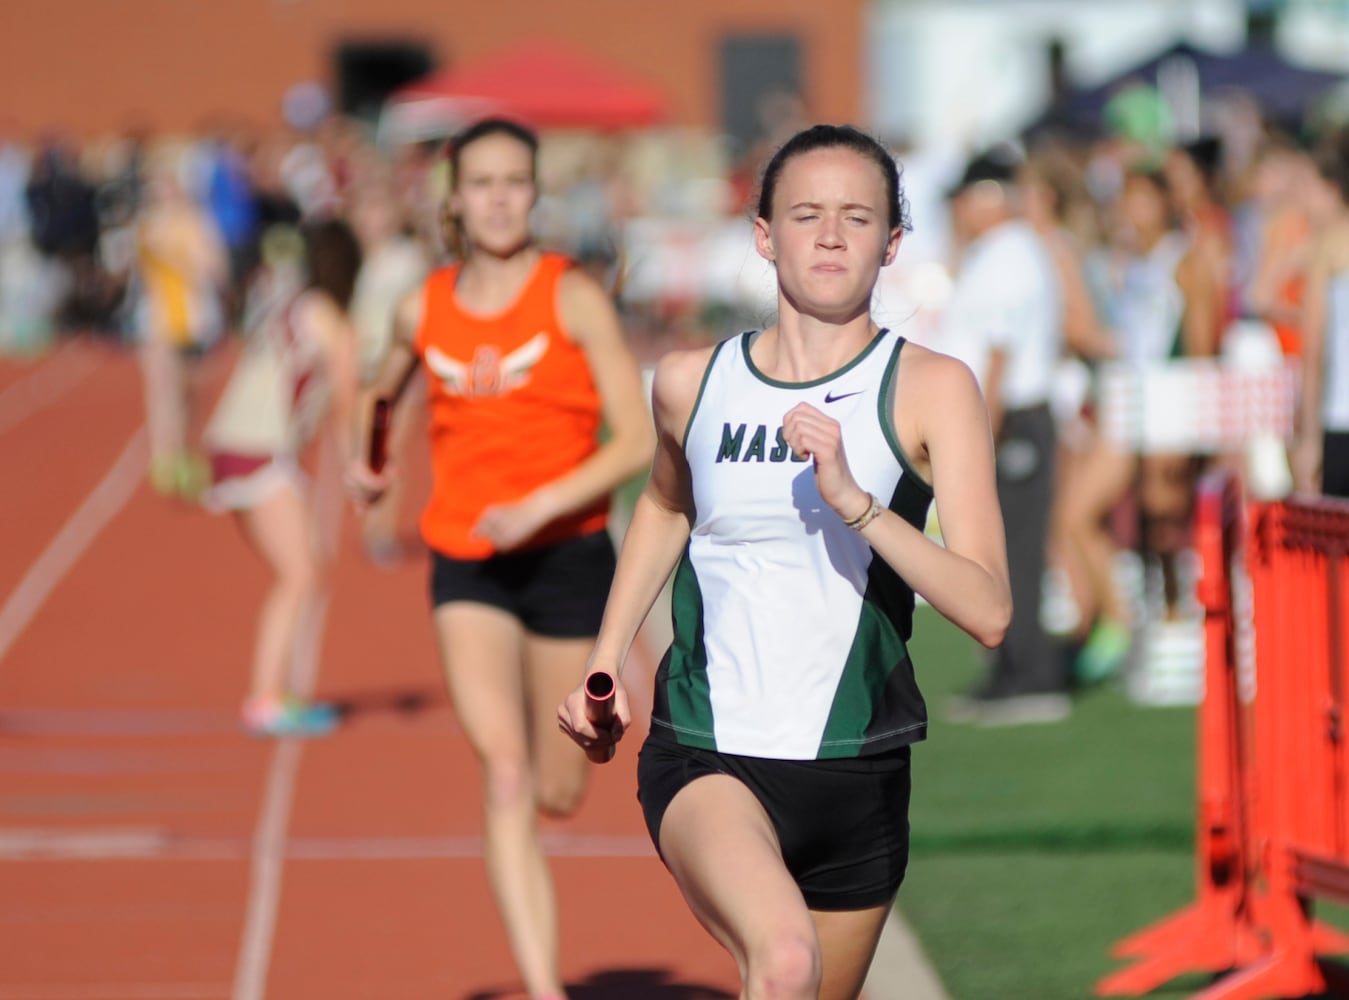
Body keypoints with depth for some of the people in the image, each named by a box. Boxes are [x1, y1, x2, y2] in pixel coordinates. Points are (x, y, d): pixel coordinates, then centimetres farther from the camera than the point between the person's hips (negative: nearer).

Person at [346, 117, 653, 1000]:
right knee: (504, 776, -15)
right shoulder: (424, 310, 4)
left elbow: (637, 441, -11)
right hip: (466, 566, 1)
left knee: (559, 792, 9)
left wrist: (538, 507, -20)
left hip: (566, 556, -1)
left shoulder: (574, 298, -7)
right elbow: (384, 391, 29)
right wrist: (367, 459, 15)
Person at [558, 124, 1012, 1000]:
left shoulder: (933, 390, -5)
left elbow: (989, 612, -14)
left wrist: (853, 499, -25)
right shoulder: (691, 382, 3)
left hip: (856, 774, 1)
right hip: (705, 758, -1)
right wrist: (605, 665, 22)